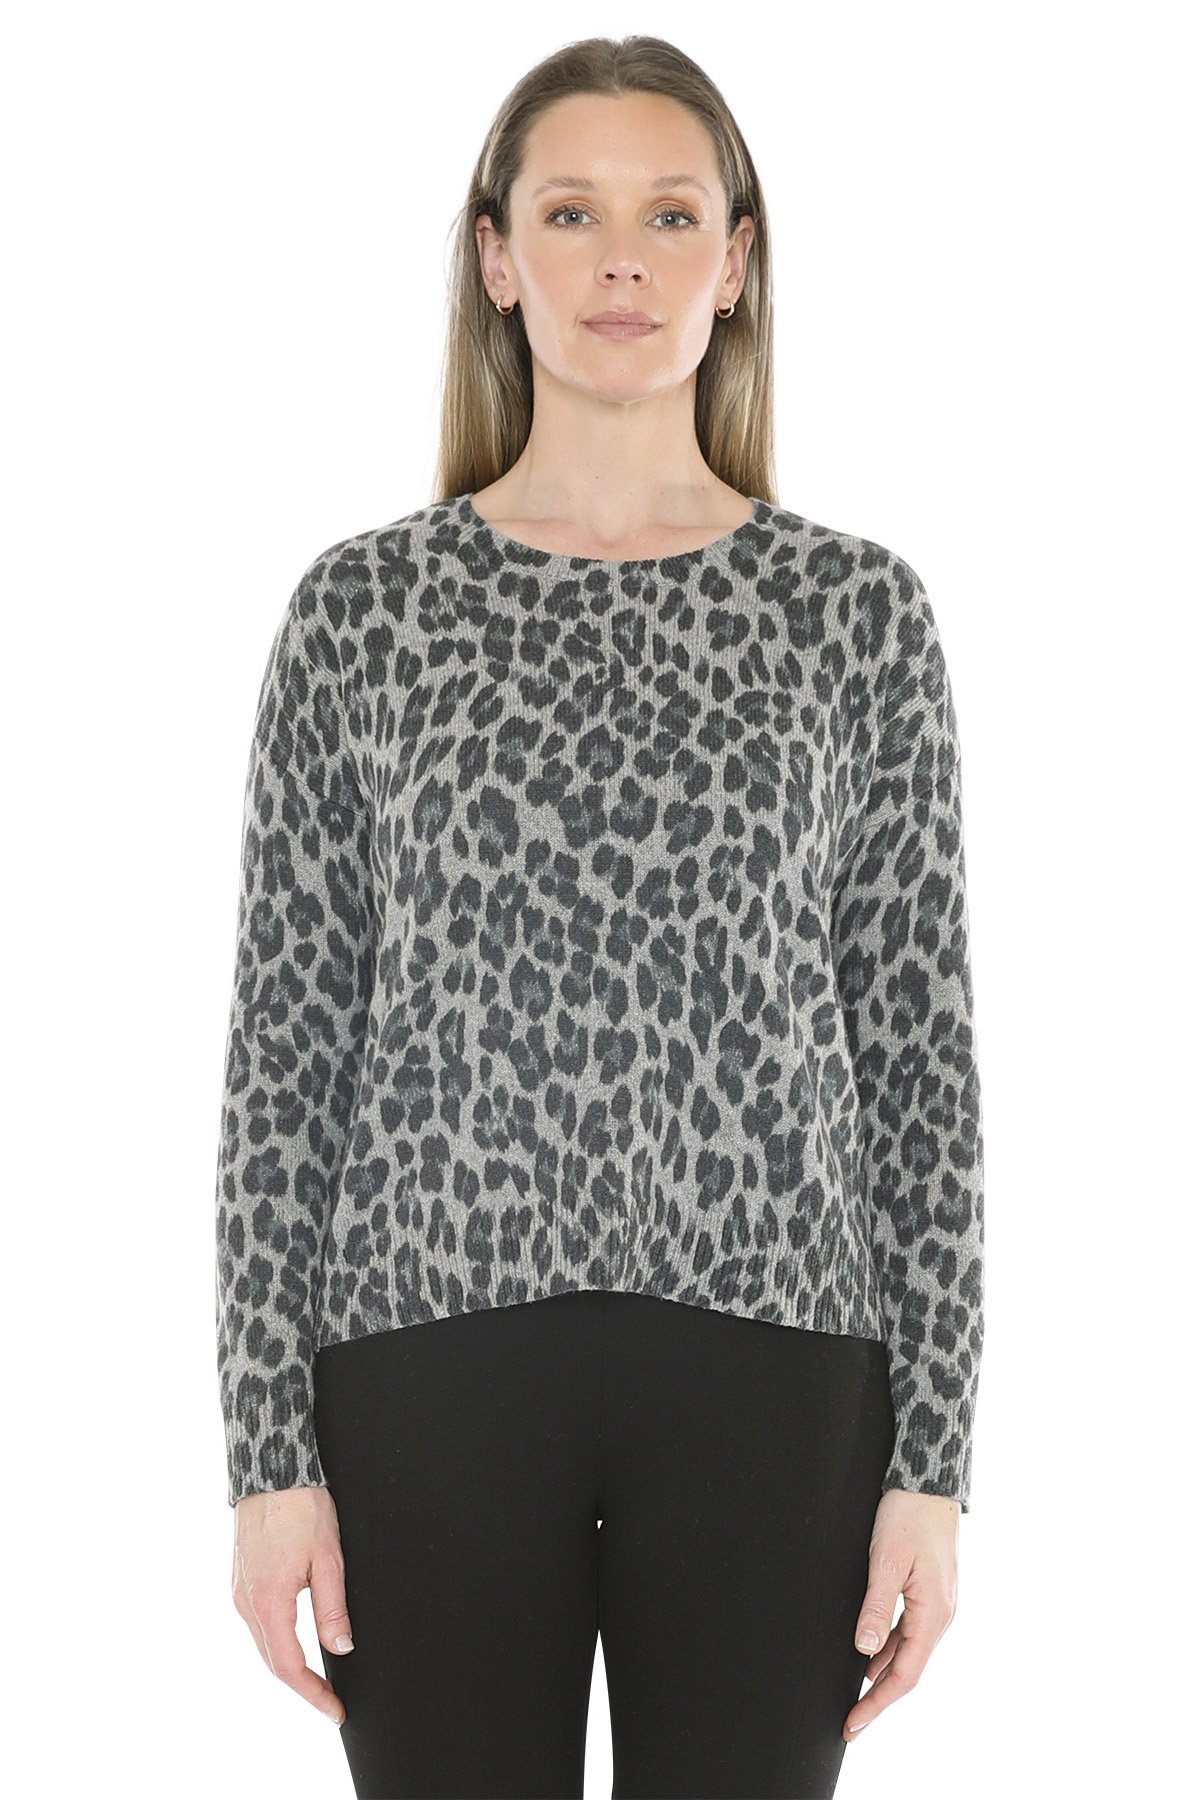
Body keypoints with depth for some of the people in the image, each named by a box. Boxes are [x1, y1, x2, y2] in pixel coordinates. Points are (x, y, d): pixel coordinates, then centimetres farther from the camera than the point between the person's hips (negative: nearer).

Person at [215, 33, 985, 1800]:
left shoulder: (858, 609, 2)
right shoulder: (364, 604, 2)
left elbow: (919, 1044, 2)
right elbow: (287, 1041, 1)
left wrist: (934, 1455, -2)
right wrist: (271, 1448, -3)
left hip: (766, 1369, 1)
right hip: (436, 1356, 0)